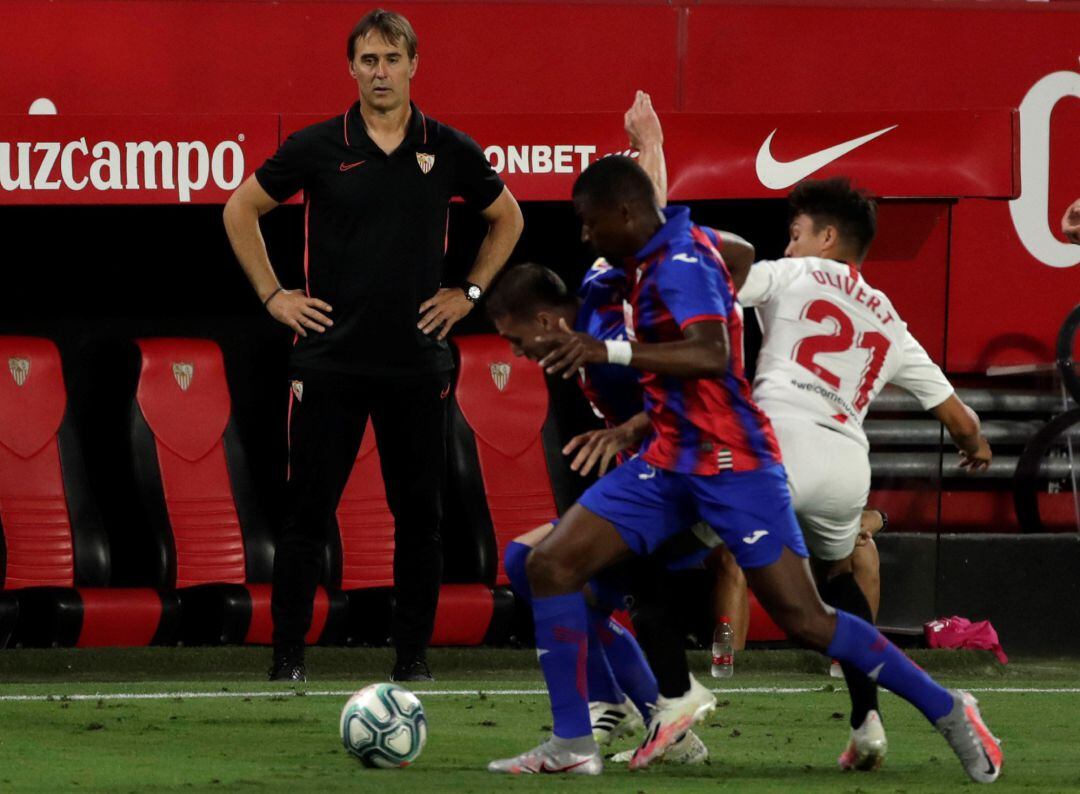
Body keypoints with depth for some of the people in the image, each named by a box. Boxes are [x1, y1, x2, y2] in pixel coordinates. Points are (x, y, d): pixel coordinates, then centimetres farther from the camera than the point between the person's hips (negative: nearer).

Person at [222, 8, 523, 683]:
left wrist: (470, 292, 10)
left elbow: (507, 218, 19)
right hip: (330, 360, -1)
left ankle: (414, 654, 11)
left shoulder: (449, 150, 2)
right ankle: (288, 656, 5)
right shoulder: (318, 147, -1)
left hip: (417, 364, 1)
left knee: (419, 513, 2)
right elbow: (242, 210, 11)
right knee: (309, 512, -2)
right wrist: (273, 295, 4)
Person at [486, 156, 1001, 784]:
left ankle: (948, 713, 6)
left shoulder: (681, 264, -18)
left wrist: (610, 351, -38)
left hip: (731, 463, -9)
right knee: (552, 563, -4)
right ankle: (572, 744, -2)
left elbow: (712, 355, -34)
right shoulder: (661, 255, 9)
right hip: (670, 462, 9)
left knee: (805, 620, -8)